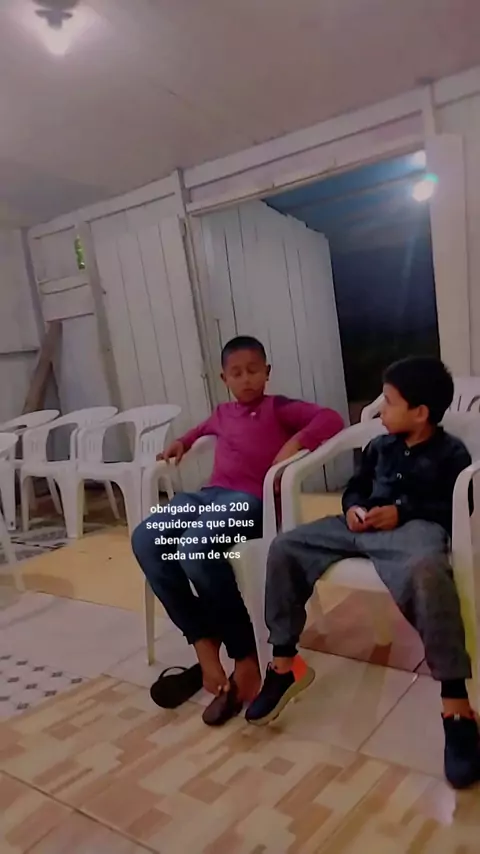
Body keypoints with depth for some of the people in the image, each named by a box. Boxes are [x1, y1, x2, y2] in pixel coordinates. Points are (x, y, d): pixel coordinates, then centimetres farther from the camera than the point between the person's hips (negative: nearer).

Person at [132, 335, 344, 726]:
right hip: (209, 494, 7)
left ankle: (245, 657, -18)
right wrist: (184, 442, 34)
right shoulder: (222, 413, 26)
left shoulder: (279, 408, 8)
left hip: (251, 499, -6)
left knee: (196, 549, -35)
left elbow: (331, 419, -5)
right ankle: (205, 645, -15)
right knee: (145, 540, -19)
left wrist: (296, 442, -20)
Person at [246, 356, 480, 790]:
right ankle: (285, 663, -1)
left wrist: (402, 511, -14)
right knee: (285, 546, -10)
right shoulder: (380, 446, 22)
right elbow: (356, 486, 25)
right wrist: (353, 507, 2)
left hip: (414, 525, -6)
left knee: (426, 568, -44)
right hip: (364, 524, 7)